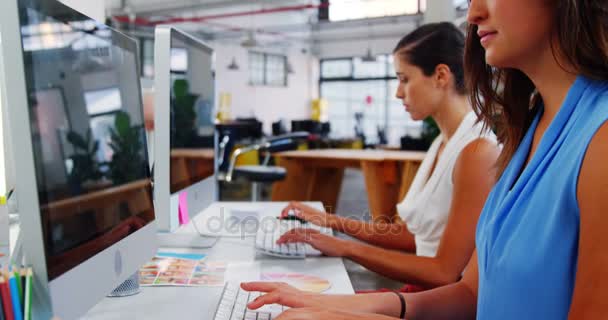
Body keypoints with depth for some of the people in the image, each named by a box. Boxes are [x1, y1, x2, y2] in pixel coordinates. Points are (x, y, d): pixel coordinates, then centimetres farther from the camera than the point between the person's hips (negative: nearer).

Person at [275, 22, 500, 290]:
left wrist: (346, 248, -17)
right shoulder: (443, 143, 9)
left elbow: (444, 273, -20)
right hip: (424, 293, 7)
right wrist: (332, 221, 6)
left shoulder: (478, 150, -20)